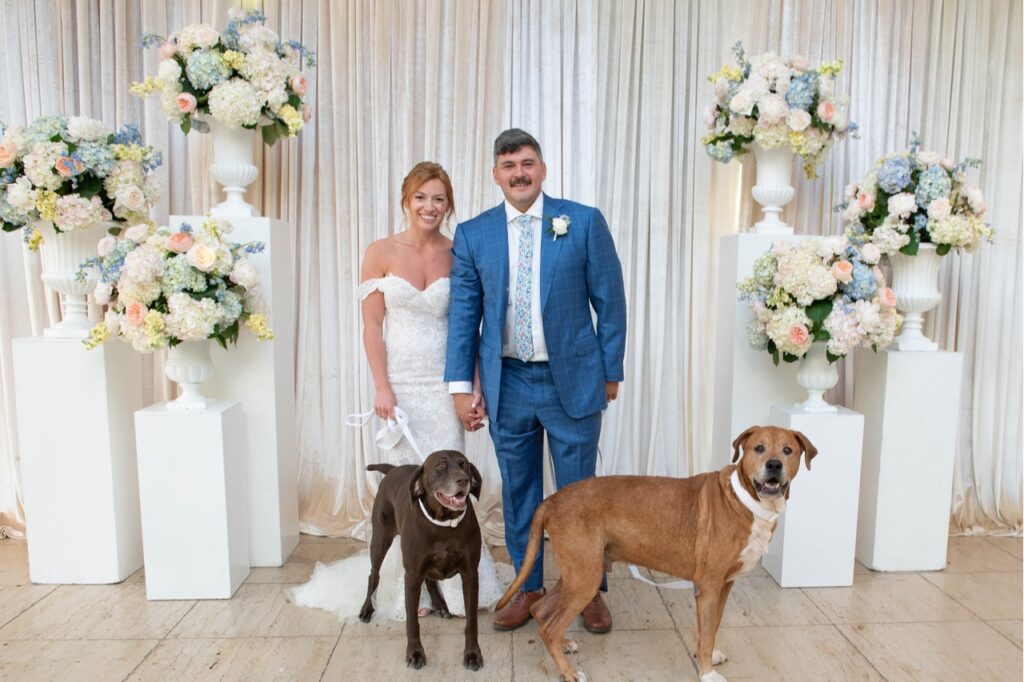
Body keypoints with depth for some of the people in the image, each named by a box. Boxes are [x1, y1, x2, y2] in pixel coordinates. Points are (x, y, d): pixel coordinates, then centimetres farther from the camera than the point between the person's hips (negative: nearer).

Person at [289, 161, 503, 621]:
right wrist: (382, 388, -10)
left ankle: (456, 586, 22)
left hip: (445, 384, 1)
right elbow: (372, 326, -3)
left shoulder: (458, 255, 3)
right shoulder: (381, 253, -1)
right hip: (400, 384, -1)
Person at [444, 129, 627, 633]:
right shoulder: (472, 234, 3)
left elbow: (610, 301, 0)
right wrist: (461, 385, 1)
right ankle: (528, 586, 33)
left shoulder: (584, 221, -3)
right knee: (518, 491, 14)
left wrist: (610, 371, 1)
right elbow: (463, 313, 4)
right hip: (507, 383, 2)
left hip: (572, 380, -2)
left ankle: (590, 590, 30)